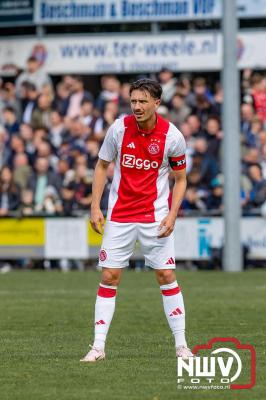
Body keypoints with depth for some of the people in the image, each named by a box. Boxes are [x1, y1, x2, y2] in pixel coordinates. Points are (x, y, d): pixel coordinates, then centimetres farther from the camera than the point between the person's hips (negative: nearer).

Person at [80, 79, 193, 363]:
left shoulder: (172, 136, -9)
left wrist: (172, 214, -11)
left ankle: (181, 345, 7)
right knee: (109, 277, -2)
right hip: (119, 215, 1)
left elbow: (180, 179, 2)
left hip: (155, 216, -1)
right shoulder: (119, 128, -6)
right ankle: (98, 347, 3)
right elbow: (102, 165, 6)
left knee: (166, 276, -3)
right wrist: (95, 206, -1)